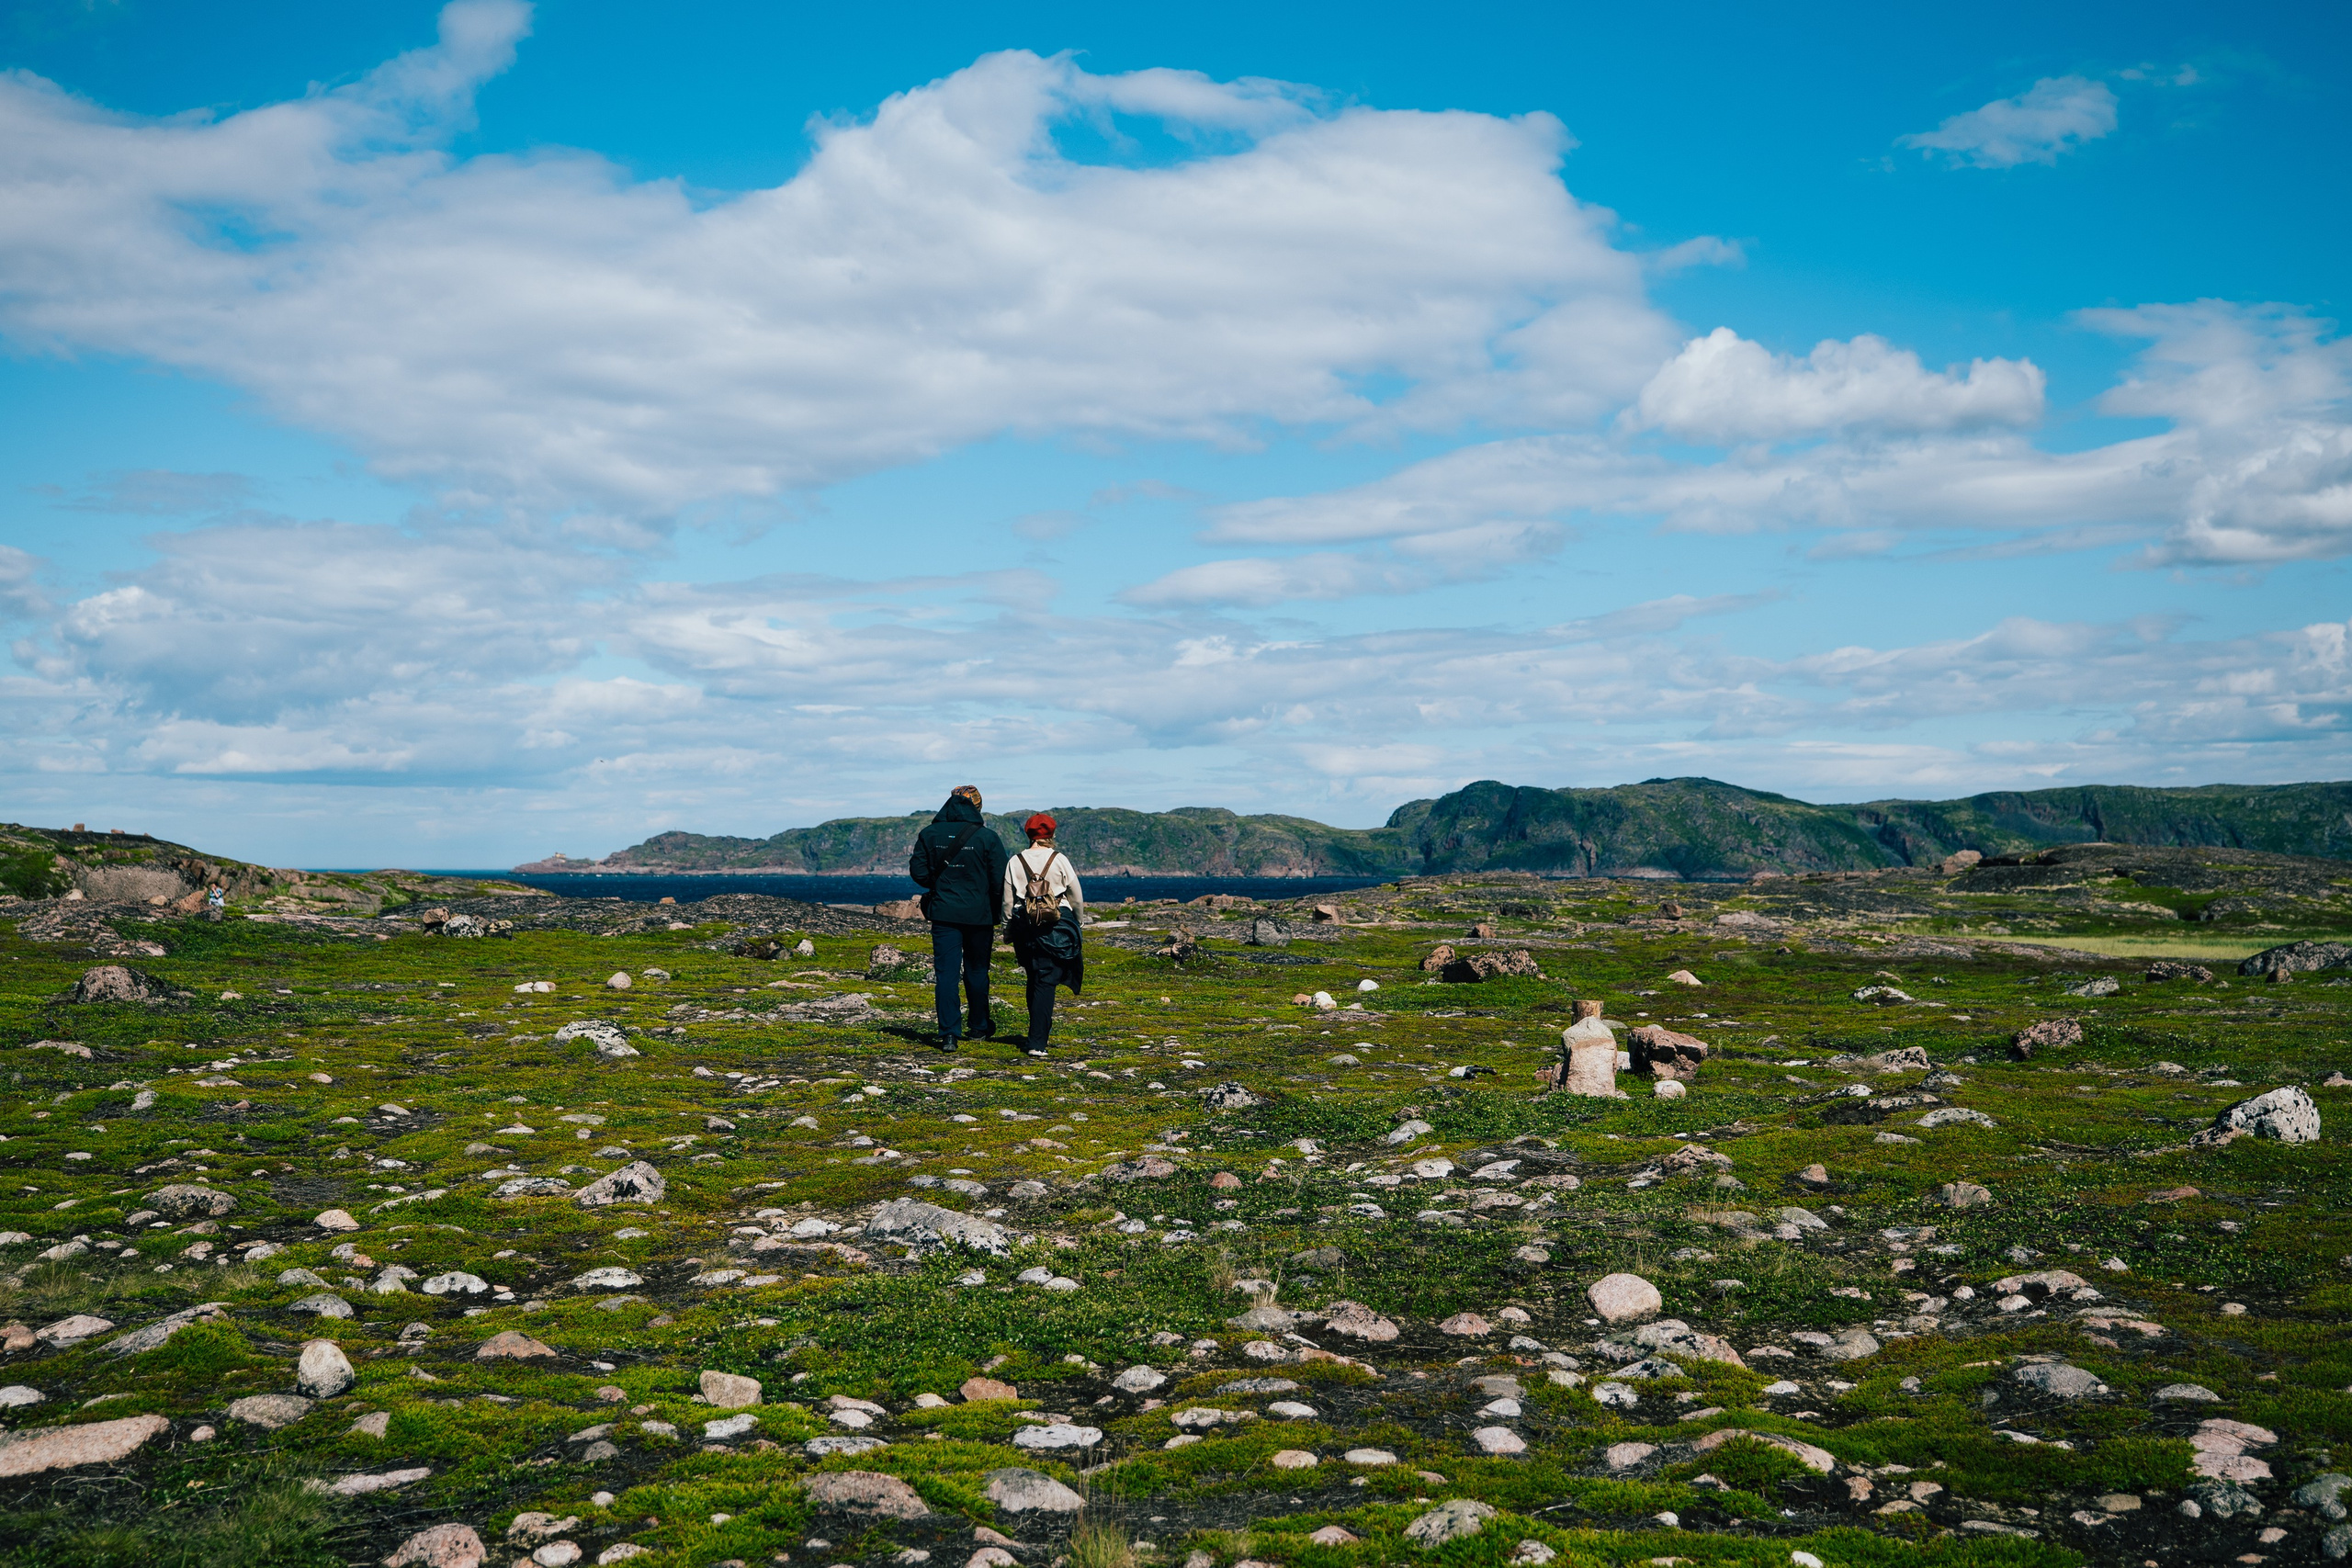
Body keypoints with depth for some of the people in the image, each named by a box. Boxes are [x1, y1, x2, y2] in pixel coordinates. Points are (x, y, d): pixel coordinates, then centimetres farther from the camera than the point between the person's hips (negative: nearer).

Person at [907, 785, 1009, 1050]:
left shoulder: (929, 834, -1)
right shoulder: (987, 837, -7)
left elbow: (918, 872, 1)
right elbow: (1000, 880, -7)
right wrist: (996, 914, 7)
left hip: (943, 913, 1)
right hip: (979, 916, 0)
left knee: (945, 973, 0)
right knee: (977, 971, 15)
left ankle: (948, 1034, -7)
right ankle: (978, 1027, 28)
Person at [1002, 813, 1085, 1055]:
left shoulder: (1015, 862, 2)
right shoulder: (1060, 860, -3)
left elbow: (1008, 899, 6)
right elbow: (1076, 896, 3)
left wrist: (1007, 927, 17)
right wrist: (1079, 920, 18)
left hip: (1025, 924, 2)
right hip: (1058, 923, -2)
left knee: (1034, 978, 19)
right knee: (1046, 981, -4)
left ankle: (1042, 1028, 29)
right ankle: (1037, 1041, -11)